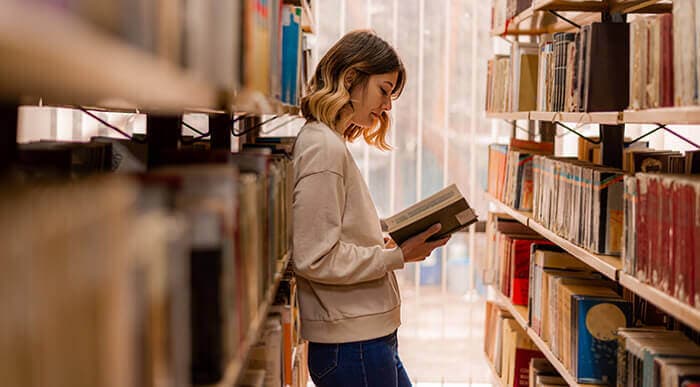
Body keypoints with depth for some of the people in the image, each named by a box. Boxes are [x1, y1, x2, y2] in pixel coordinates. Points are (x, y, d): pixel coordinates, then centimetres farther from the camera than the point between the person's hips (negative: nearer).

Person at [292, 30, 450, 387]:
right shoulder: (324, 148, -16)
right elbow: (315, 259, -21)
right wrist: (398, 256, -15)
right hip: (352, 346, -10)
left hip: (372, 338, 10)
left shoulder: (332, 143, 13)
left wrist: (396, 244, 5)